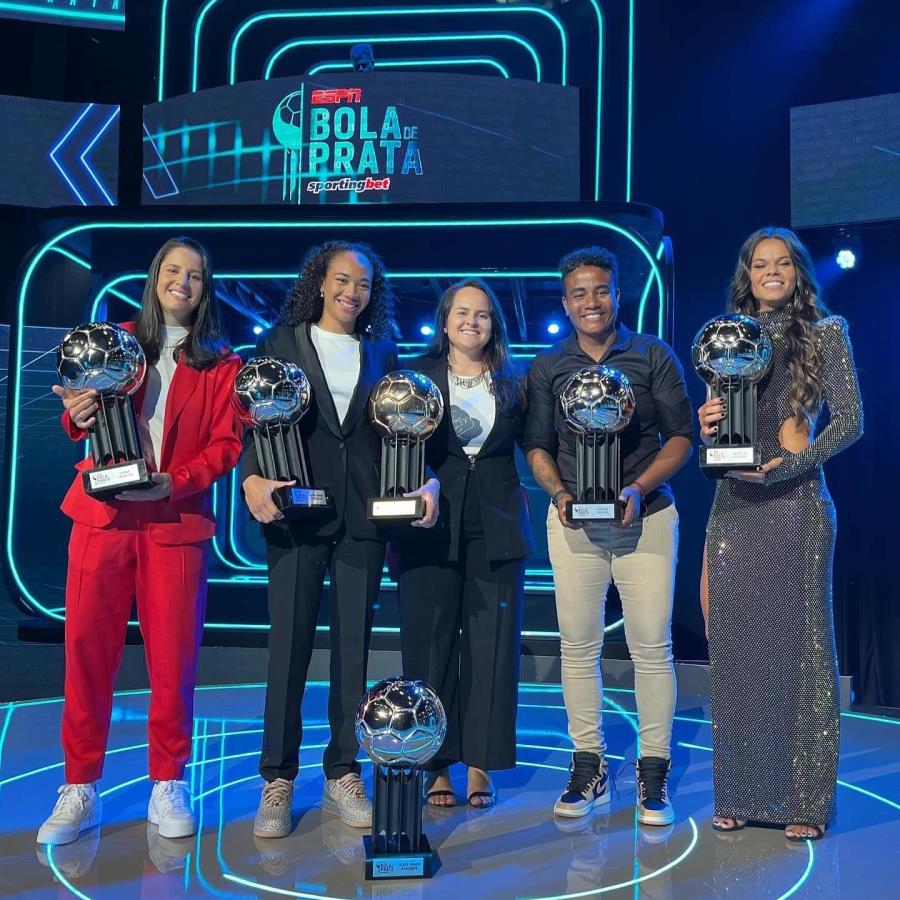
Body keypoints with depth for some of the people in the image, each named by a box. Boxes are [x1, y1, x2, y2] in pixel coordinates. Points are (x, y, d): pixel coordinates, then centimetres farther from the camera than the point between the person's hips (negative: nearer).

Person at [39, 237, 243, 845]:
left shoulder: (221, 362, 9)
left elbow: (227, 443, 2)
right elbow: (84, 421, 12)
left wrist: (177, 481, -14)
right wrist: (79, 416, -12)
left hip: (177, 521, -1)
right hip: (103, 515, 1)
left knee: (174, 656, 0)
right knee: (88, 647, -1)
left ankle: (168, 785, 14)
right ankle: (80, 789, 11)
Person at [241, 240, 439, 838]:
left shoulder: (383, 352, 12)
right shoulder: (282, 343, 7)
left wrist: (427, 479, -8)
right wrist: (253, 479, -17)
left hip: (363, 518, 2)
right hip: (296, 513, -2)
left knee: (354, 645, 6)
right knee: (290, 644, 0)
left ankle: (343, 775, 18)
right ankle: (278, 781, 10)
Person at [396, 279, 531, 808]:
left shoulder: (513, 383, 11)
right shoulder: (419, 377, 6)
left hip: (497, 526, 2)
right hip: (432, 524, -1)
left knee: (492, 644, 3)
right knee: (431, 641, 1)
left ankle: (480, 764, 14)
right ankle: (437, 765, 12)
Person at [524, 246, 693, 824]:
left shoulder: (653, 355, 3)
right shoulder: (547, 367, 9)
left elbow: (681, 435, 1)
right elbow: (538, 445, 10)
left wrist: (639, 489, -13)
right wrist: (558, 493, -9)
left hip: (645, 516, -2)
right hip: (573, 521, 2)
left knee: (651, 645, -1)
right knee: (578, 645, 5)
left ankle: (654, 774, 11)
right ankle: (589, 767, 17)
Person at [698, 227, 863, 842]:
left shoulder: (826, 333, 5)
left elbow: (849, 422, -3)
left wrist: (789, 463, -16)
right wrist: (708, 428, -8)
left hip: (797, 503, -3)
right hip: (735, 504, 3)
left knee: (799, 640, 0)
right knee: (734, 643, 4)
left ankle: (804, 798, 10)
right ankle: (742, 793, 15)